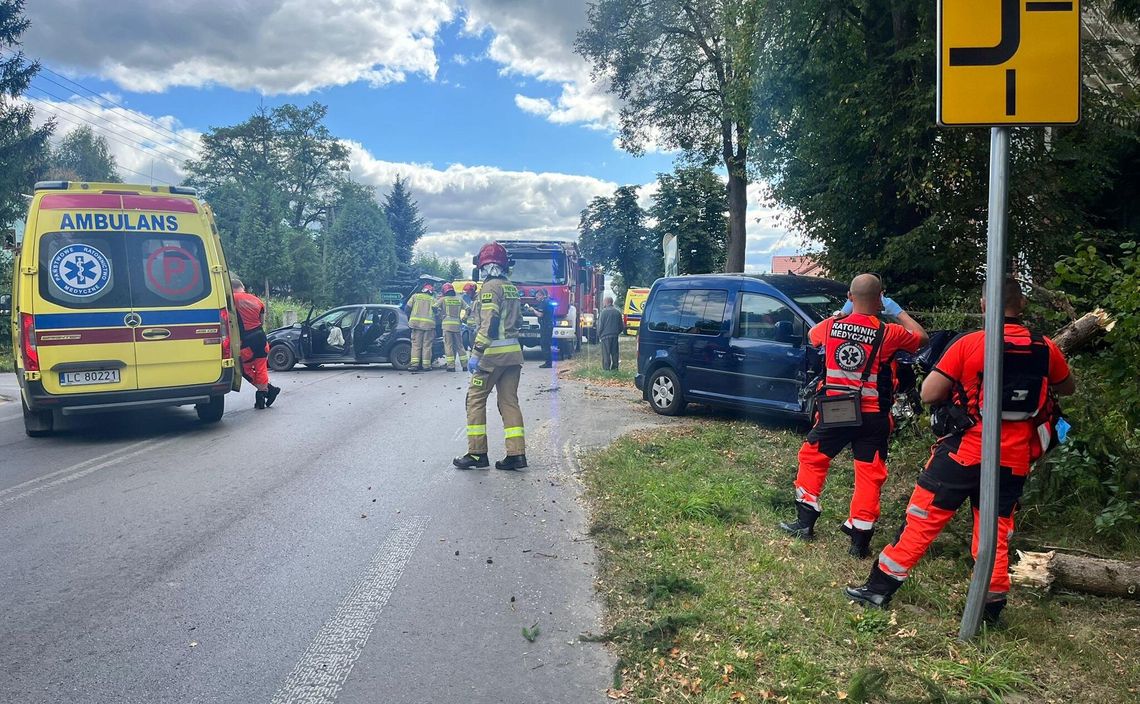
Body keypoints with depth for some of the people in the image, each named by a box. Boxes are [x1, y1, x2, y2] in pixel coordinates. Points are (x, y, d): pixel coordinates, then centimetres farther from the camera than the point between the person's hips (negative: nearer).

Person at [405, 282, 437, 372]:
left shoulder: (415, 296, 11)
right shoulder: (433, 299, 12)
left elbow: (407, 308, 4)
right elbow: (436, 312, 7)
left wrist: (409, 319, 18)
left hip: (416, 322, 0)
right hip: (429, 324, 0)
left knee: (416, 344, 2)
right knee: (427, 345, 4)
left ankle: (415, 364, -6)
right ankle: (426, 365, 2)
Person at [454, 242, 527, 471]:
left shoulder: (490, 287, -10)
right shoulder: (512, 288, 16)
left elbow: (489, 323, -19)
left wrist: (476, 354, -20)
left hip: (493, 353, -8)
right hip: (514, 351, 8)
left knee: (475, 399, 1)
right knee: (509, 402, 8)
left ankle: (477, 454, 2)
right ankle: (516, 454, 4)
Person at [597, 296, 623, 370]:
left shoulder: (603, 312, -10)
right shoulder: (618, 312, 5)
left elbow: (600, 325, -8)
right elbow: (621, 325, 11)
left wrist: (599, 335, 6)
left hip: (605, 336, -5)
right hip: (615, 336, 5)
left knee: (606, 354, -2)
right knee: (614, 353, 11)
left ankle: (606, 369, -4)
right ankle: (615, 368, 14)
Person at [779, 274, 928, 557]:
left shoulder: (832, 326, -5)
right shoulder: (888, 333, -11)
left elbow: (812, 335, 20)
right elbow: (921, 337, 9)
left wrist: (841, 312, 24)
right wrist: (898, 312, 16)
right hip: (872, 417, -1)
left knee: (812, 458, 19)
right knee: (870, 473, 7)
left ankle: (804, 522, 21)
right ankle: (860, 540, 9)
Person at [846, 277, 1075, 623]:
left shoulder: (969, 344, -11)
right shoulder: (1046, 349, 1)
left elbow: (928, 394, -10)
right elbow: (1068, 388, 21)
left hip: (965, 451, -4)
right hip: (1015, 461, 4)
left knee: (923, 517, 4)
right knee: (996, 529, 15)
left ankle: (882, 585, 8)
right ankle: (992, 604, 22)